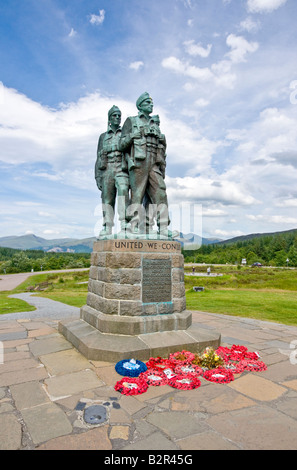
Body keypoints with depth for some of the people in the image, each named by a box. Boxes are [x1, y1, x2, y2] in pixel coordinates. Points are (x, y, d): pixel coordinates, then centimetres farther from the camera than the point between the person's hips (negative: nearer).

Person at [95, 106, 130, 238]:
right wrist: (98, 177, 5)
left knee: (123, 191, -27)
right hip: (107, 171, 2)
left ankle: (125, 224, -35)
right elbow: (98, 158, 17)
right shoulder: (103, 136, 23)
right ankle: (106, 229, -5)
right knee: (107, 200, -4)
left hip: (122, 169, -2)